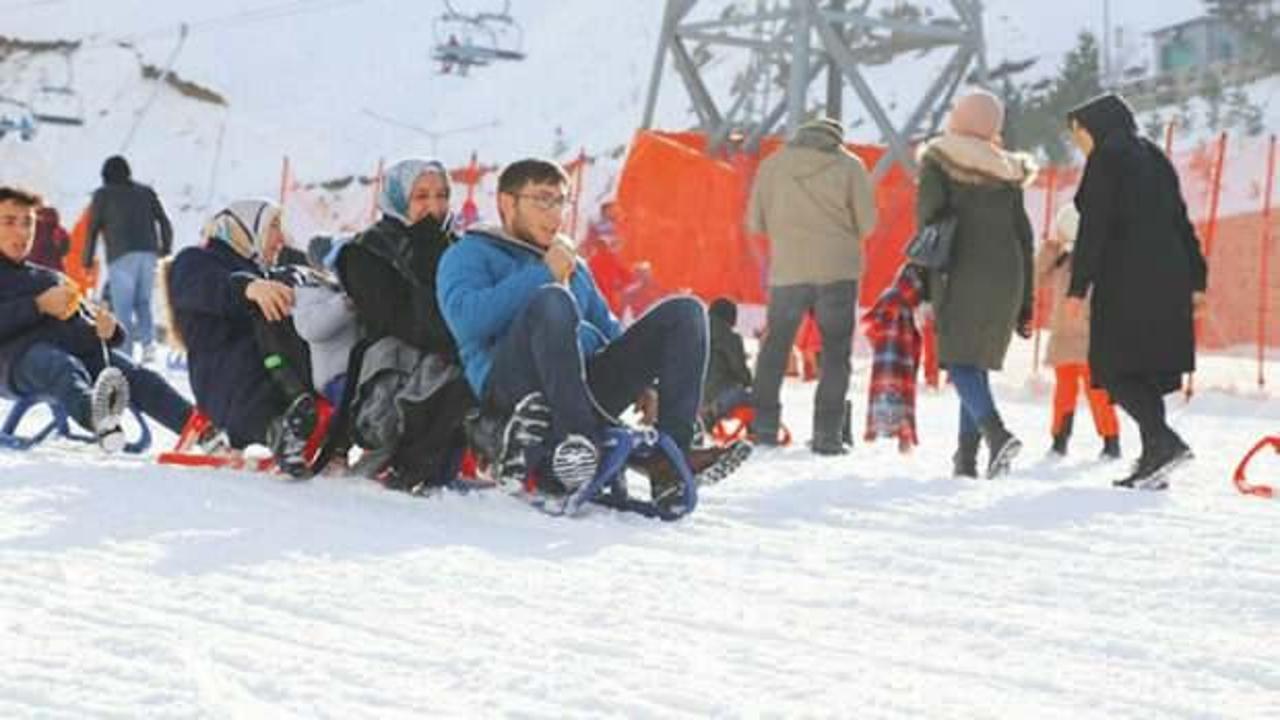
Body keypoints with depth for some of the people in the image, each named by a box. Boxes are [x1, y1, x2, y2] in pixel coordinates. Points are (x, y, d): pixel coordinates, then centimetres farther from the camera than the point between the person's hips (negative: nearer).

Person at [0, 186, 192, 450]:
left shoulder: (51, 278, 38)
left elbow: (85, 316, 29)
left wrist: (107, 329, 5)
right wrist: (38, 306, -10)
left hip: (79, 347, 6)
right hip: (22, 352, -6)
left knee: (137, 377, -24)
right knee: (65, 369, -41)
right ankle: (96, 415, -76)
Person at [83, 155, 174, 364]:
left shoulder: (103, 194, 8)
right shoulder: (146, 192, 18)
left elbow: (93, 228, 4)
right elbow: (164, 222, 13)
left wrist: (87, 260, 10)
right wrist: (165, 249, 24)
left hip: (121, 256, -3)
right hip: (148, 254, 3)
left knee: (122, 307, -3)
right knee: (143, 302, 13)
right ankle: (148, 341, -8)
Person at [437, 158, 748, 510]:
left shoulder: (573, 266, 35)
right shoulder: (469, 255, 14)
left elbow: (607, 329, 33)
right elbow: (466, 319, -7)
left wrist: (639, 382, 13)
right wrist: (542, 276, -7)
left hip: (588, 382, 6)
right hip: (516, 382, -6)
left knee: (684, 312, -8)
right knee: (553, 299, -34)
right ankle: (575, 439, -46)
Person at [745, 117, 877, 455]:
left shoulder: (774, 164, 4)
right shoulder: (849, 166, 0)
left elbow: (756, 222, 6)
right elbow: (866, 222, -1)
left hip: (788, 271, 1)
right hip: (838, 271, -1)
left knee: (774, 348, 15)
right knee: (836, 354, 6)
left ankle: (763, 427, 11)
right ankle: (827, 435, -1)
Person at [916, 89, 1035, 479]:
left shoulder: (938, 162, 2)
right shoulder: (1006, 173, 15)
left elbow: (928, 219, -8)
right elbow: (1023, 235, 15)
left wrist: (923, 289, -10)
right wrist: (1025, 303, 18)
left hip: (962, 275, -5)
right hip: (1006, 276, 5)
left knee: (960, 361, -8)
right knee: (978, 363, 13)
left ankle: (997, 433, -30)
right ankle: (967, 454, 9)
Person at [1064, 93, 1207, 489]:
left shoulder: (1106, 160, -5)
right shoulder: (1154, 158, 19)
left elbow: (1094, 227, -12)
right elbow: (1181, 222, 18)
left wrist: (1078, 287, -13)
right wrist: (1195, 281, 18)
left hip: (1126, 279, -8)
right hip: (1168, 280, 8)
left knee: (1116, 369, -6)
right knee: (1147, 368, 12)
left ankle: (1164, 441, -22)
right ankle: (1154, 460, 8)